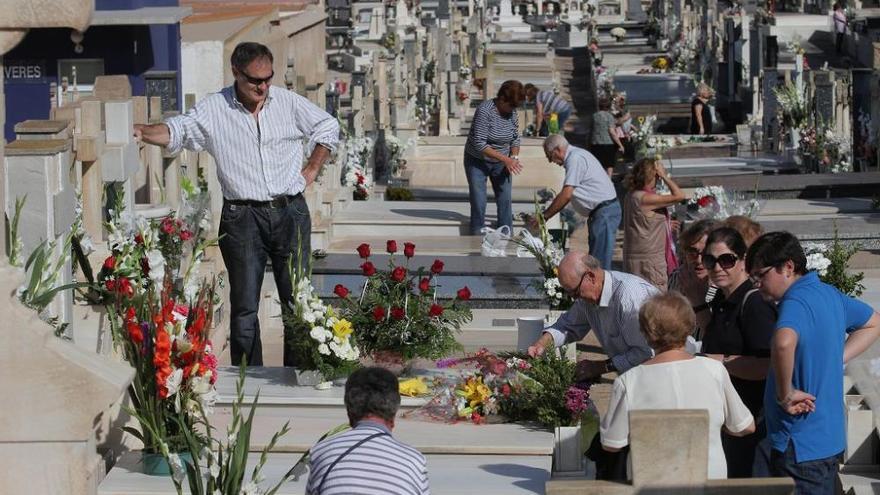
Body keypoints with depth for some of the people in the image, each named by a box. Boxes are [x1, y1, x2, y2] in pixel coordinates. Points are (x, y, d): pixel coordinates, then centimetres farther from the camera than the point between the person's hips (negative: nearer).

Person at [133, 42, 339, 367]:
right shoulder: (214, 109, -1)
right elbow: (178, 131, -11)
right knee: (244, 306, -1)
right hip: (242, 217, -2)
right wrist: (143, 133, -30)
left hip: (290, 212, 2)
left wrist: (311, 171, 12)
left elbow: (327, 128, 19)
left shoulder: (288, 102, 5)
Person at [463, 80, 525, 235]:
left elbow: (515, 139, 9)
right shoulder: (485, 110, -24)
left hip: (500, 163, 5)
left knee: (505, 201, 1)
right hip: (477, 162, -5)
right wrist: (505, 159, -31)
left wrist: (514, 157, -11)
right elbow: (479, 144, -28)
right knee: (478, 203, -5)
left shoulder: (512, 112, -5)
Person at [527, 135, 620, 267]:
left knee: (599, 262, -11)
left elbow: (566, 195, -19)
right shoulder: (575, 156, 17)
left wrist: (544, 217, -12)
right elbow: (566, 194, 21)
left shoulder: (575, 159, -15)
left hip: (604, 210, -11)